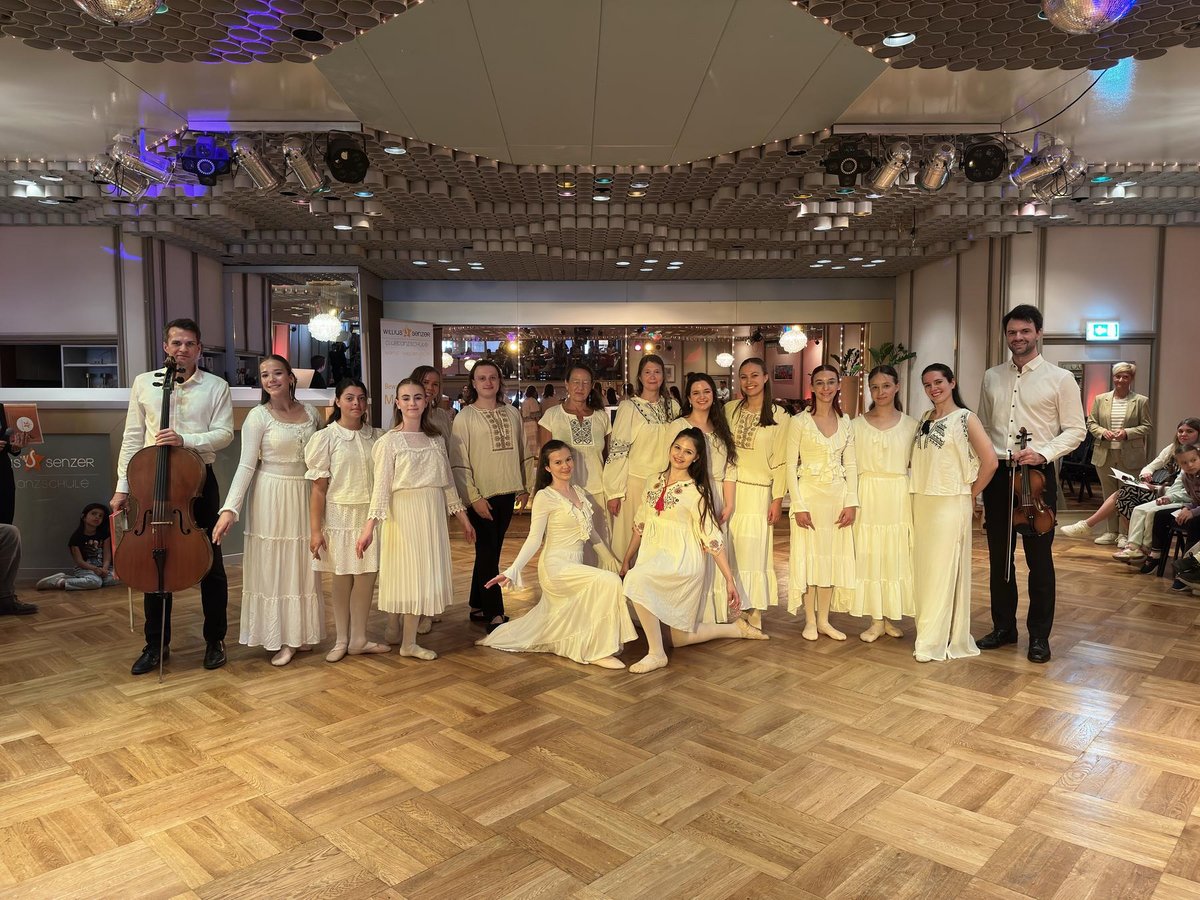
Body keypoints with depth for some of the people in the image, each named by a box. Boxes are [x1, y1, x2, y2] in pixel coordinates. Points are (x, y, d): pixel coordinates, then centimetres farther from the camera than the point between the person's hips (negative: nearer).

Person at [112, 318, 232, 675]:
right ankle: (156, 644, 23)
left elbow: (224, 434, -7)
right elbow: (132, 438, 6)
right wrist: (122, 486, 3)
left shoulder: (216, 387, 1)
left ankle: (215, 641, 18)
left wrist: (185, 439, -23)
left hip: (199, 481, -2)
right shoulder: (144, 383, 6)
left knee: (211, 564, 5)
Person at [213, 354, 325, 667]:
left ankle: (301, 633, 23)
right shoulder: (258, 416, -6)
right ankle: (280, 639, 14)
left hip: (305, 496, 4)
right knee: (272, 565, 3)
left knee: (303, 566, 10)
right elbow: (246, 466, -11)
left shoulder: (311, 413, 5)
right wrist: (230, 508, -18)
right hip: (271, 497, -4)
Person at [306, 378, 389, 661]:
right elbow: (319, 487, -6)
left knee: (367, 577, 4)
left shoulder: (376, 436, 4)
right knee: (342, 579, 8)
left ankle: (358, 639, 19)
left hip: (369, 515, 3)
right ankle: (341, 640, 23)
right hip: (339, 516, -2)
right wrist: (315, 529, -9)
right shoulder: (326, 437, -4)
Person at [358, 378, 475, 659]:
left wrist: (463, 517, 13)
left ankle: (409, 640, 15)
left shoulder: (436, 439, 11)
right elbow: (381, 485, -10)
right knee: (406, 572, 0)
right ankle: (400, 637, 14)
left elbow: (448, 482, 14)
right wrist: (369, 526, -18)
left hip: (433, 514, 5)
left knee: (425, 573, 6)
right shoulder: (389, 441, -4)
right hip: (403, 512, -5)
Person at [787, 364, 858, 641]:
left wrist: (851, 502, -1)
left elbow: (851, 465, 8)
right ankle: (810, 620, 15)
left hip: (838, 496, 4)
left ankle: (824, 620, 19)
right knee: (809, 554, 2)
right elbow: (790, 465, -7)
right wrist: (799, 505, -13)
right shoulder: (799, 421, -5)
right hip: (809, 494, -4)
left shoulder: (845, 423, 7)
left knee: (833, 555, 8)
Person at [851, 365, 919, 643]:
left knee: (896, 555, 5)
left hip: (899, 497, 0)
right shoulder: (857, 424, 3)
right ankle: (876, 620, 12)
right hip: (867, 496, 0)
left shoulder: (910, 424, 4)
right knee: (869, 555, 2)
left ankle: (891, 617, 19)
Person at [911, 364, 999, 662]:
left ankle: (934, 641, 6)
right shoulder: (925, 420, 12)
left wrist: (971, 493, -4)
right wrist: (917, 496, 6)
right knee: (923, 569, 9)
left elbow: (990, 462, -12)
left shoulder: (965, 419, -6)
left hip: (950, 504, -6)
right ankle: (930, 633, 20)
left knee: (944, 570, -1)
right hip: (922, 502, 6)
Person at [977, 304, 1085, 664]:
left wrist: (1043, 452, -18)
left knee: (1039, 558, 4)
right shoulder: (991, 377, 9)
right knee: (999, 555, 12)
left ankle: (1039, 635, 17)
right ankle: (1003, 627, 26)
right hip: (996, 473, 4)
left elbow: (1075, 430, -2)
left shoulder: (1060, 379, -2)